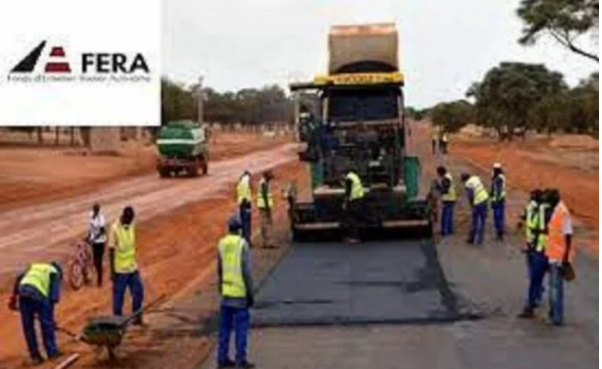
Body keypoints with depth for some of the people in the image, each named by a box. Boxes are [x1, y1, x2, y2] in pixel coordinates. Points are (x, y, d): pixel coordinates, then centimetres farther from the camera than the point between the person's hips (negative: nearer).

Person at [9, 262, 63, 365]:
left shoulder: (33, 268, 37)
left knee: (28, 326, 13)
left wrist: (13, 297, 16)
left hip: (23, 292, 4)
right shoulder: (54, 273, 24)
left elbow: (19, 278, 20)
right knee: (47, 324, 11)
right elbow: (54, 293, 9)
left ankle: (35, 355, 18)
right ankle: (52, 352, 17)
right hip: (39, 294, -4)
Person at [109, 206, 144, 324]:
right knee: (118, 296, 4)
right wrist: (112, 271, -14)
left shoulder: (131, 226, 4)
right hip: (120, 270, -6)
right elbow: (111, 250, -14)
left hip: (133, 268, 6)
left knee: (138, 292, 9)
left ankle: (137, 317, 23)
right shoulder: (115, 228, -16)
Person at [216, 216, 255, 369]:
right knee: (241, 327, 0)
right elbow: (246, 271, -13)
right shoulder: (242, 244, -11)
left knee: (225, 327, 11)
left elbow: (220, 269, 11)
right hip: (240, 292, -5)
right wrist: (250, 293, -8)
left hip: (226, 292, 5)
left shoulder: (221, 244, 5)